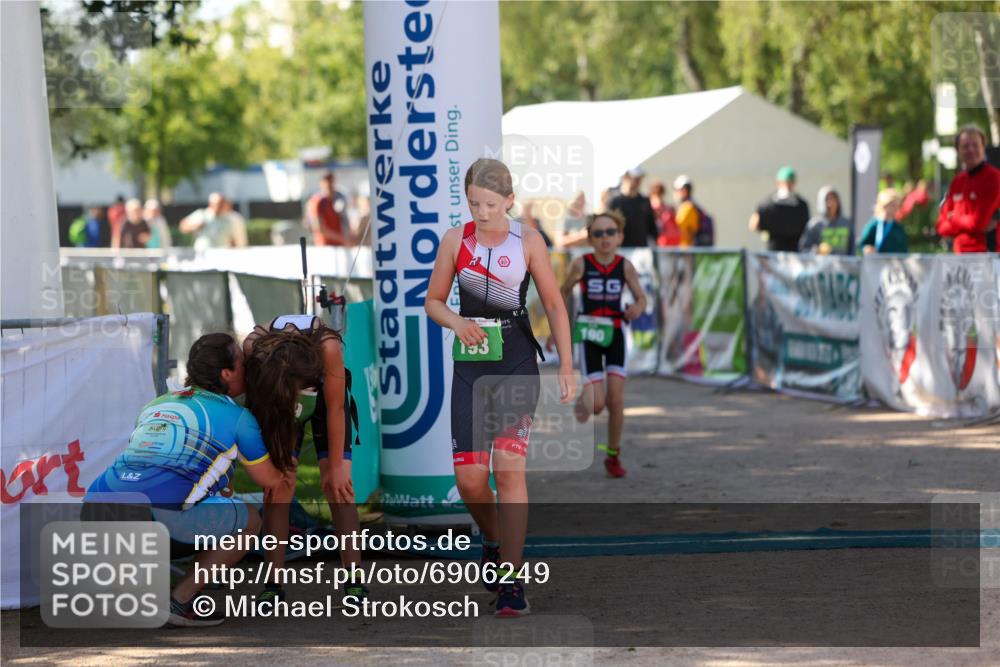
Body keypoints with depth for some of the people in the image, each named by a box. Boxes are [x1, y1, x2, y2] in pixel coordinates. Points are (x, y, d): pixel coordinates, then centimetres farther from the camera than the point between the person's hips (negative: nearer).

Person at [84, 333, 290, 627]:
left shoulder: (156, 405, 29)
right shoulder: (238, 418, 13)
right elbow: (268, 479, 27)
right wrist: (284, 475, 50)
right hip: (156, 514, -6)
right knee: (248, 520, 18)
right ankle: (178, 602, 7)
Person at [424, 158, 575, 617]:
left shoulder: (528, 242, -2)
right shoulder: (455, 241, 2)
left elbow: (554, 306, 3)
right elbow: (433, 301, 10)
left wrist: (567, 368, -2)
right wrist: (457, 322, -12)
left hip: (517, 366, -2)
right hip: (470, 367, 2)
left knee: (509, 470, -12)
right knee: (469, 479, -2)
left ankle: (511, 581, -8)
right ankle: (494, 540, 31)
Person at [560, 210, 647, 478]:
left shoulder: (625, 266, -6)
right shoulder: (582, 264, -10)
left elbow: (641, 298, 3)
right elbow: (564, 293, 3)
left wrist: (637, 308, -21)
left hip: (614, 335, 2)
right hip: (588, 335, -2)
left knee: (616, 400, -5)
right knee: (596, 405, -9)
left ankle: (613, 456, 14)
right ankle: (582, 400, 30)